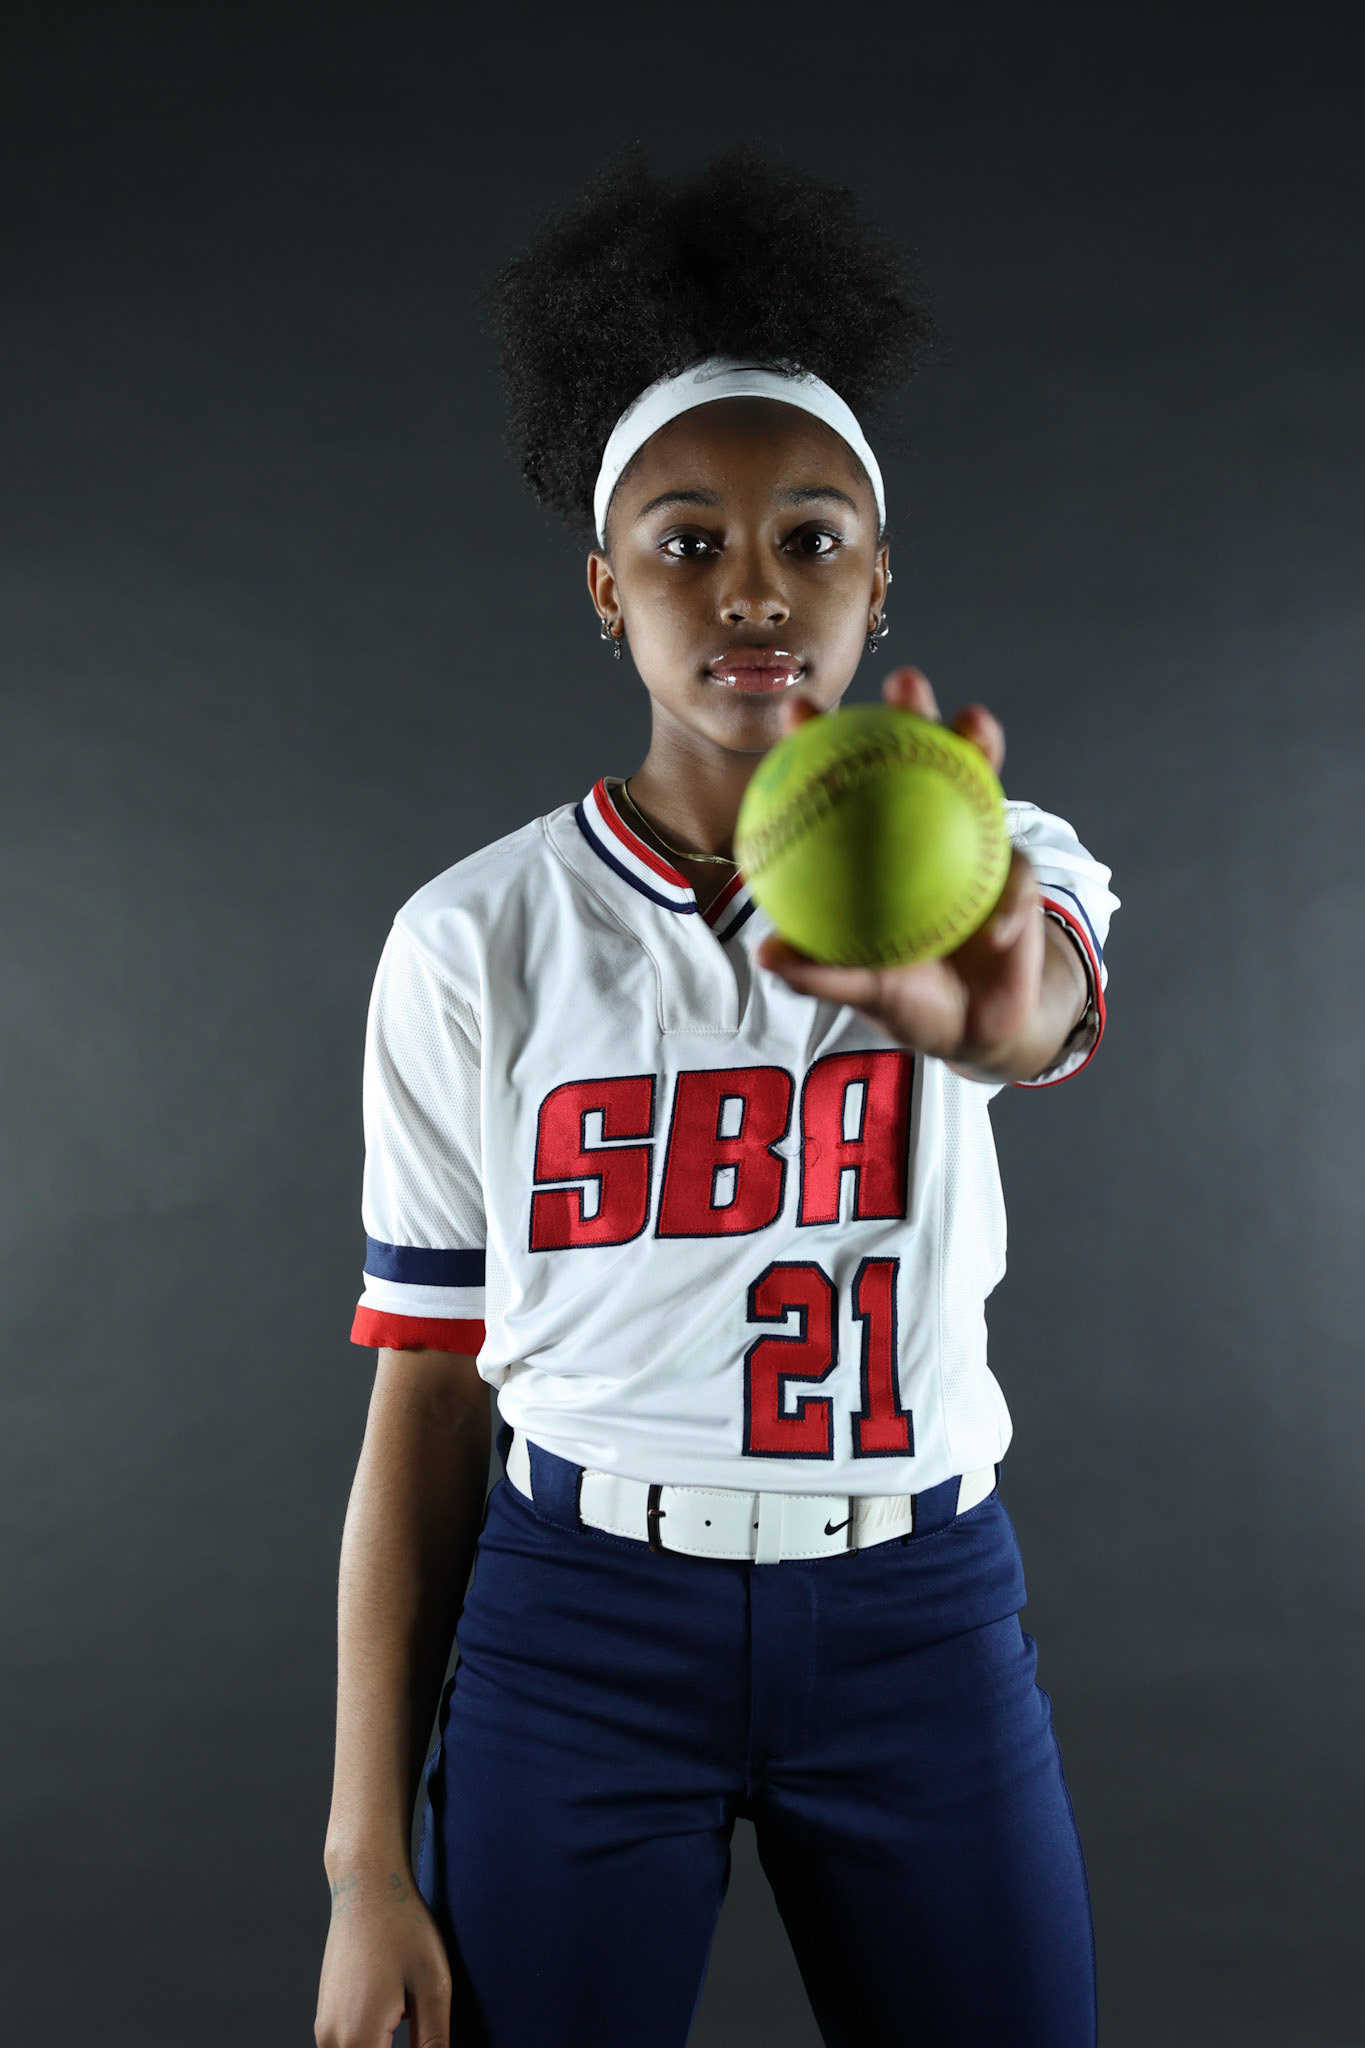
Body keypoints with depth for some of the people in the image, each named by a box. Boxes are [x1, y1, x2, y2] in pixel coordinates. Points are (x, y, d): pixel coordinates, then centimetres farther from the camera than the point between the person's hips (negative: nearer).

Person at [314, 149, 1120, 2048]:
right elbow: (425, 1400, -1)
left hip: (923, 1620, 1)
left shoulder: (991, 866, -3)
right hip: (580, 1623, 0)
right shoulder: (473, 941, -4)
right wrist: (370, 1866, -2)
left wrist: (971, 1009, -55)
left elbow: (1050, 1013, -29)